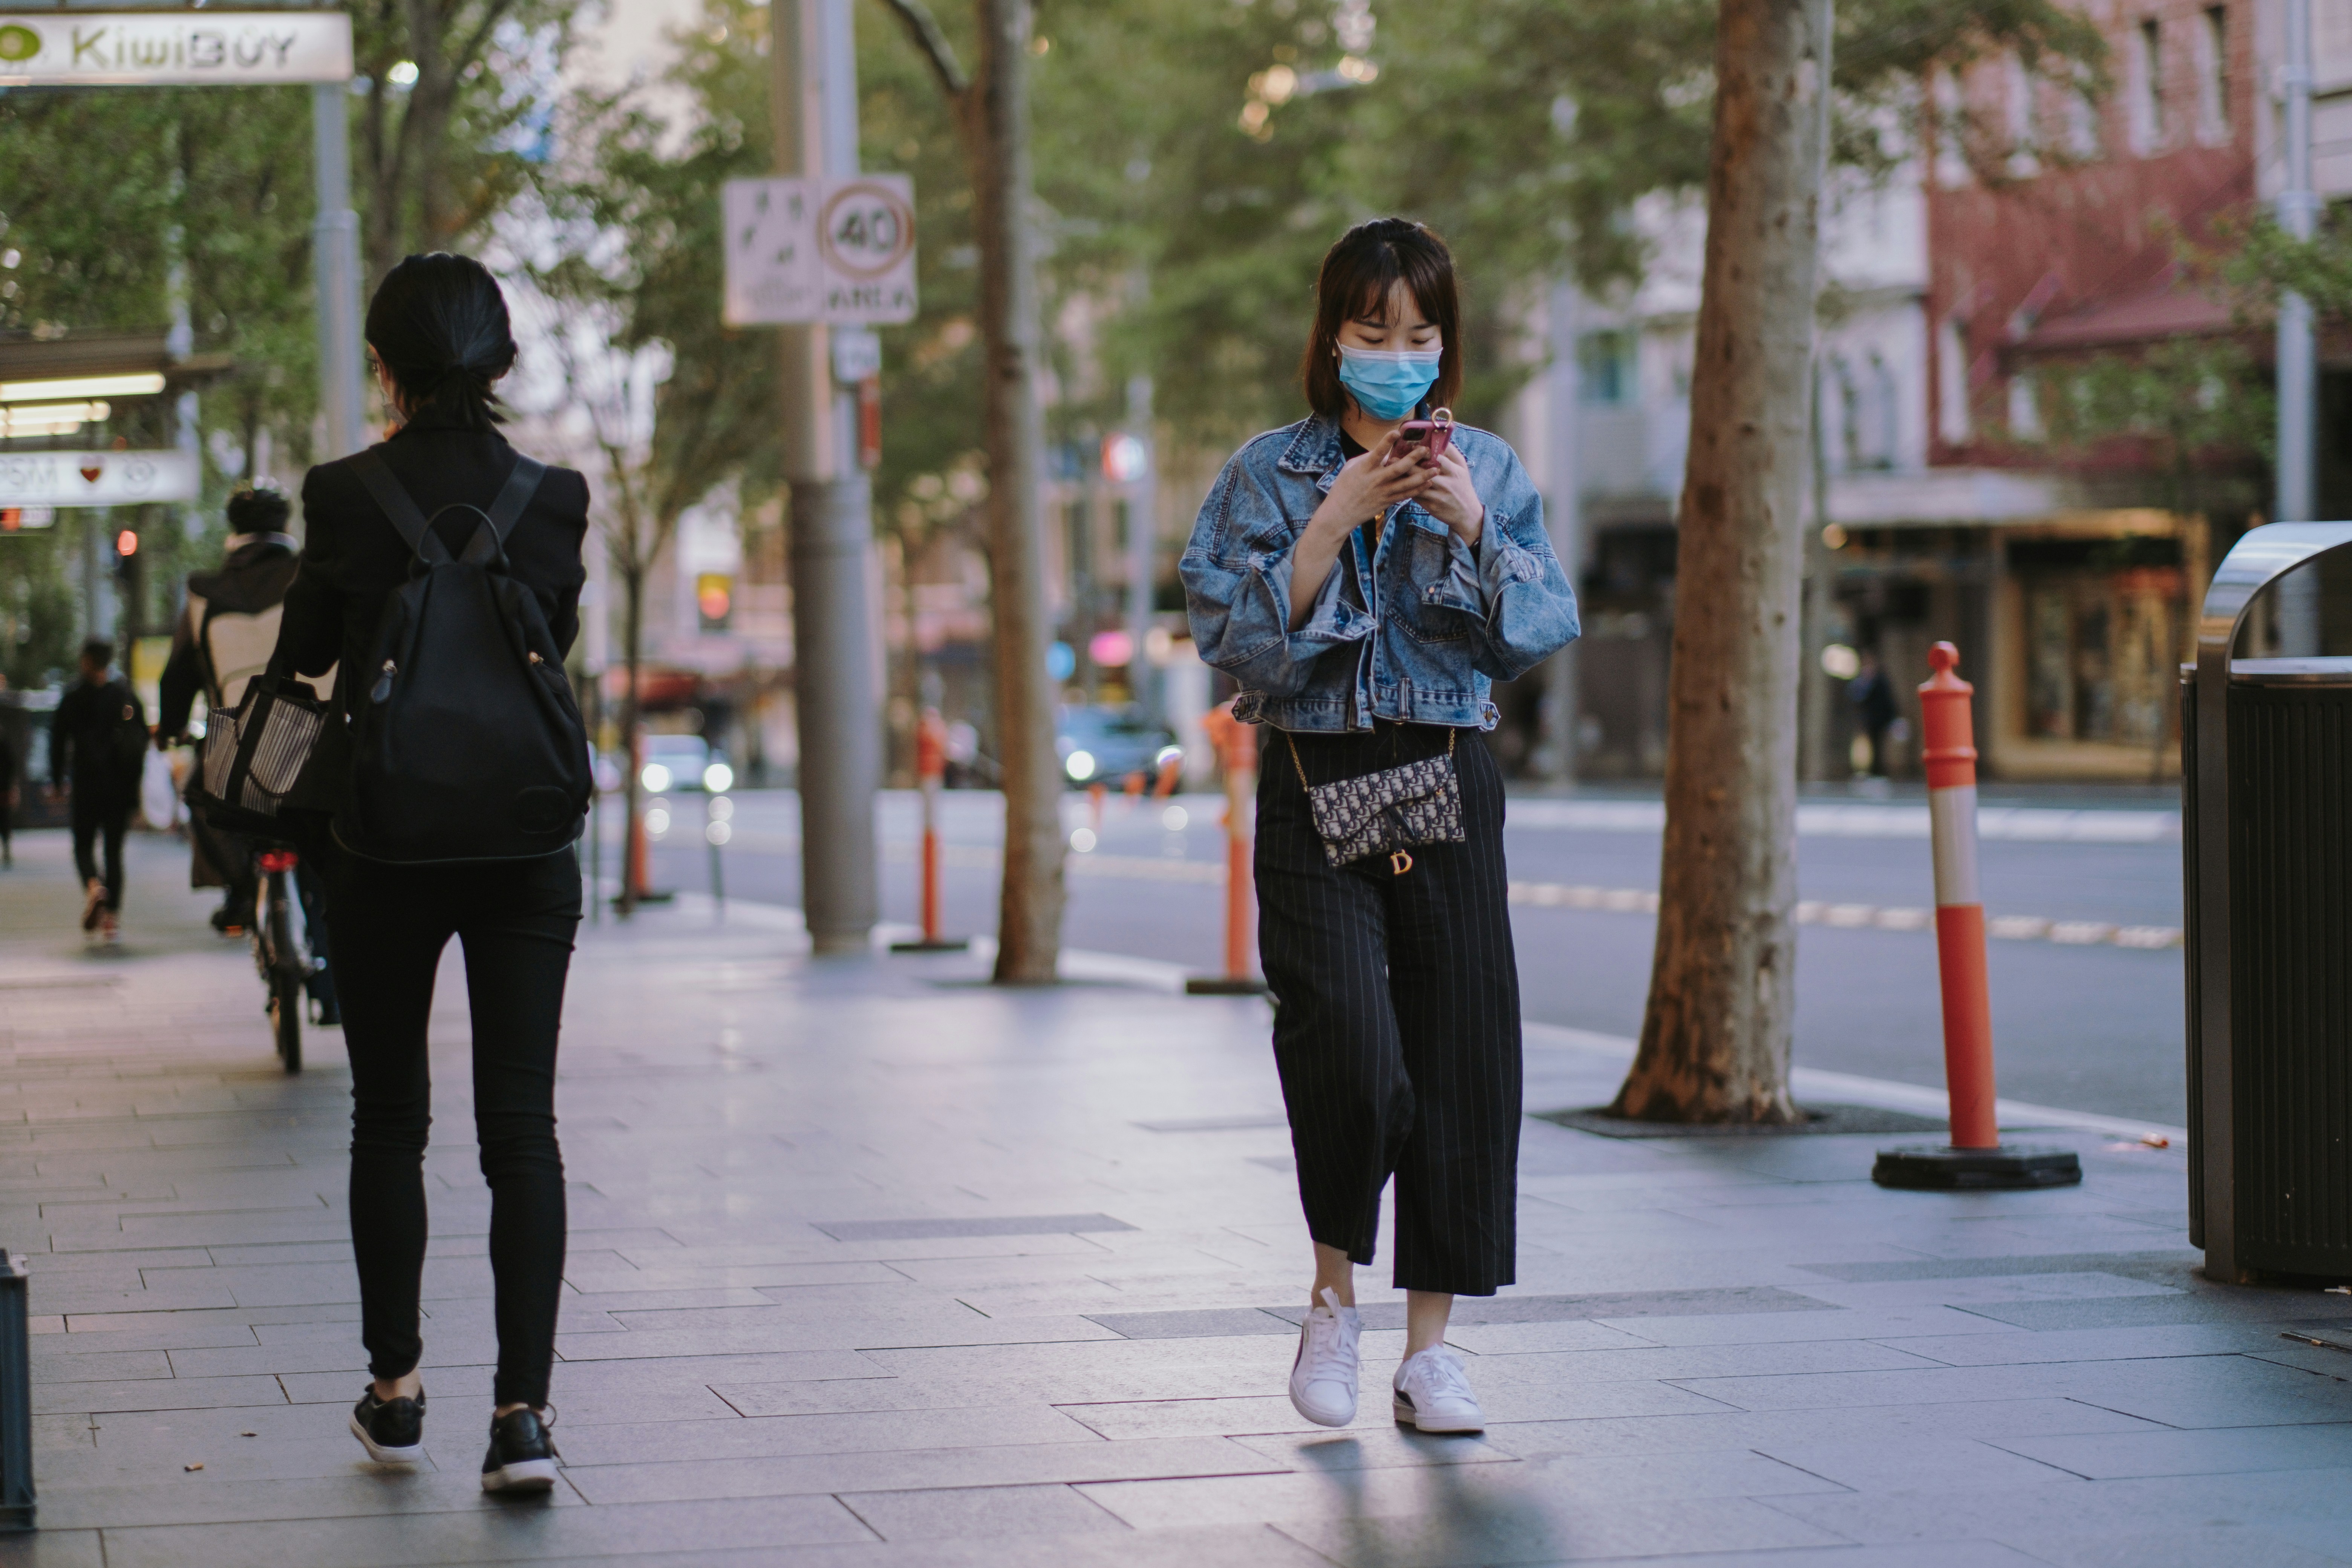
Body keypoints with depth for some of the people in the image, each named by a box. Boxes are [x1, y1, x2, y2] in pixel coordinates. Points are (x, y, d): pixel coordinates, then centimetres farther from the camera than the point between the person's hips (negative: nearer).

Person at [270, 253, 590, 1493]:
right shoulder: (553, 496, -4)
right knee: (521, 1121, 1)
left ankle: (395, 1391, 22)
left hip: (384, 844, -1)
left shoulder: (346, 495, -9)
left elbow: (303, 653, 5)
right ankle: (522, 1410, -8)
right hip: (526, 844, 1)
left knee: (389, 1119, 13)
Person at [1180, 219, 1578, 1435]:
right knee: (1349, 1052, -17)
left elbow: (1544, 631, 3)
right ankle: (1334, 1301, 8)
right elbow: (1231, 634, -7)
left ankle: (1429, 1348, 9)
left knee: (1460, 1056, 0)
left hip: (1448, 784, 3)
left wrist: (1475, 529, -11)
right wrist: (1333, 522, -14)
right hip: (1317, 785, -3)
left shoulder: (1490, 471, 9)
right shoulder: (1268, 475, 2)